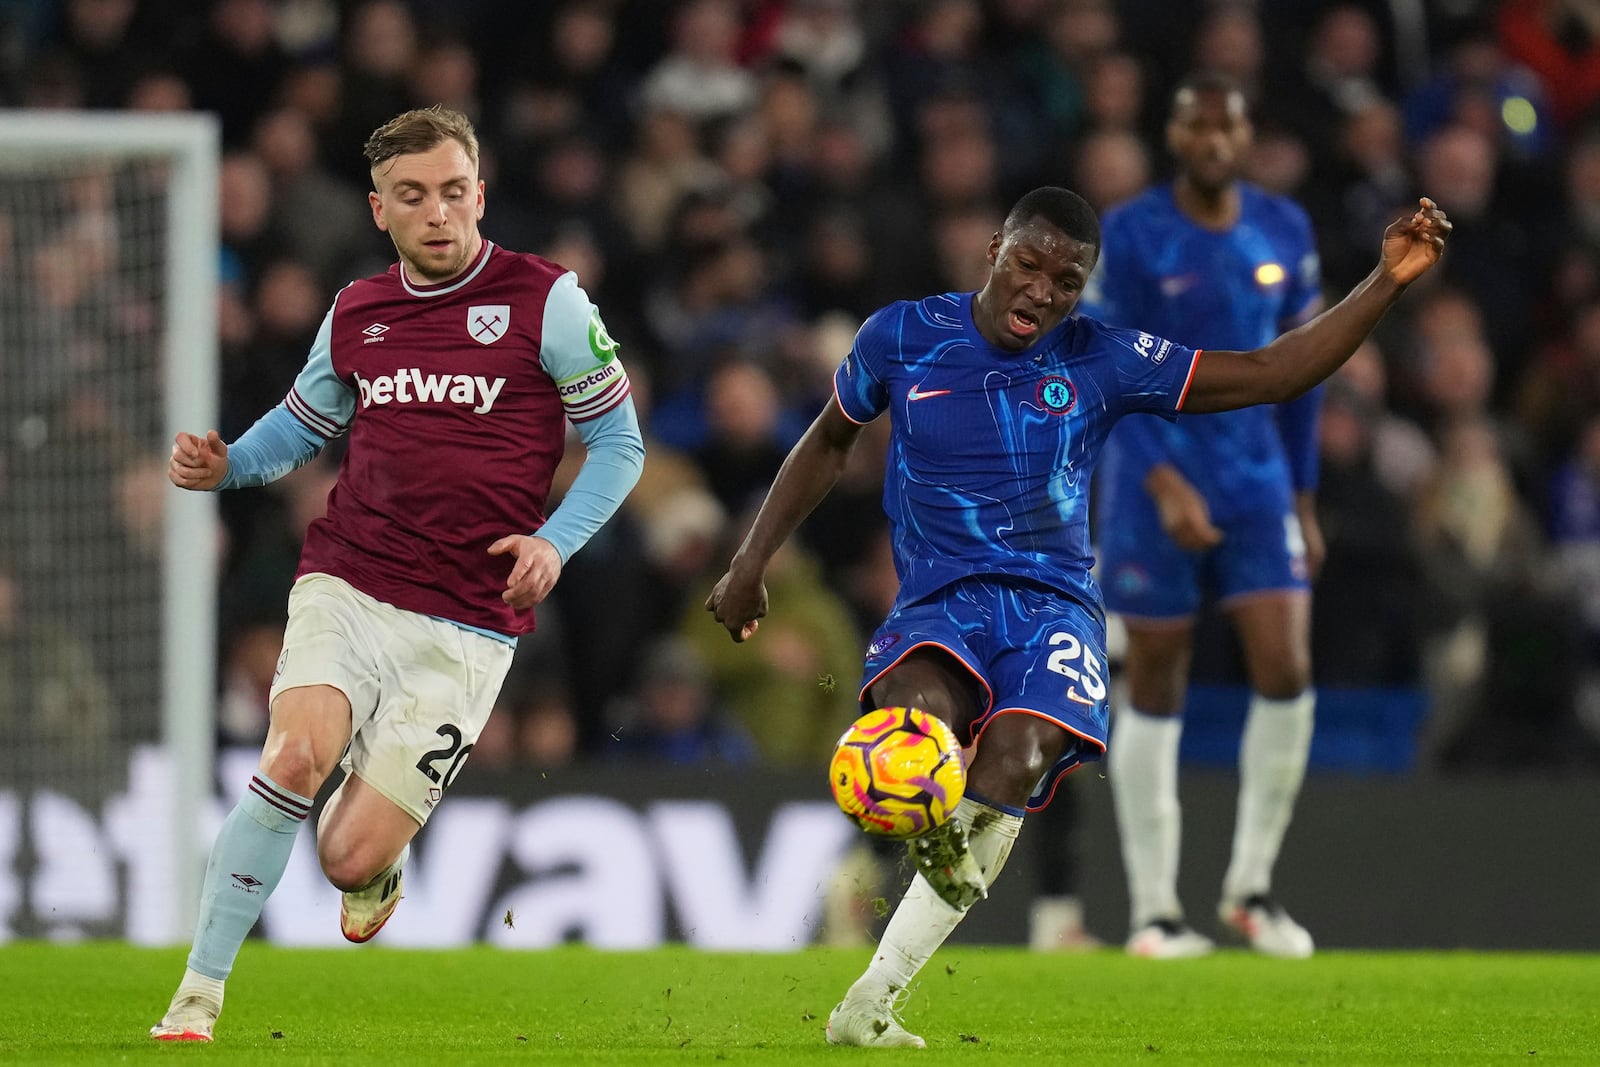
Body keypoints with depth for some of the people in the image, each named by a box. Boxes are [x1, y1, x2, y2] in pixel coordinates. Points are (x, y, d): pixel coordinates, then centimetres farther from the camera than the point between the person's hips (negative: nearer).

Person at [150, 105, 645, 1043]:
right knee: (294, 756, -26)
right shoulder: (356, 315, 9)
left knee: (350, 858, -10)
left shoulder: (546, 300, -2)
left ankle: (385, 840, 31)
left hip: (467, 628, -2)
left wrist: (554, 541, -12)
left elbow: (620, 442, 3)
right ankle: (198, 999, -16)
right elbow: (301, 425, 25)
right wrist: (223, 466, 4)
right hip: (348, 587, 2)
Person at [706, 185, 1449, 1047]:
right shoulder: (903, 337, 5)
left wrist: (1387, 283, -4)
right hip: (937, 604, -1)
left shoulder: (1102, 362, 4)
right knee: (915, 714, -42)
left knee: (1016, 762, -30)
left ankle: (869, 1005, -22)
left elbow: (1268, 376, 4)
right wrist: (750, 564, 19)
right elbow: (829, 441, 22)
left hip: (1053, 605, 1)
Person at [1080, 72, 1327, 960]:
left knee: (1287, 671, -9)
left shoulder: (1285, 233, 7)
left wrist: (1304, 499, 13)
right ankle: (1154, 910, 7)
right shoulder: (1127, 237, -6)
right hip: (1155, 482, -3)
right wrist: (1165, 483, -21)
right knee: (1155, 687, 0)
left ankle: (1250, 887, 6)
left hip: (1257, 479, 4)